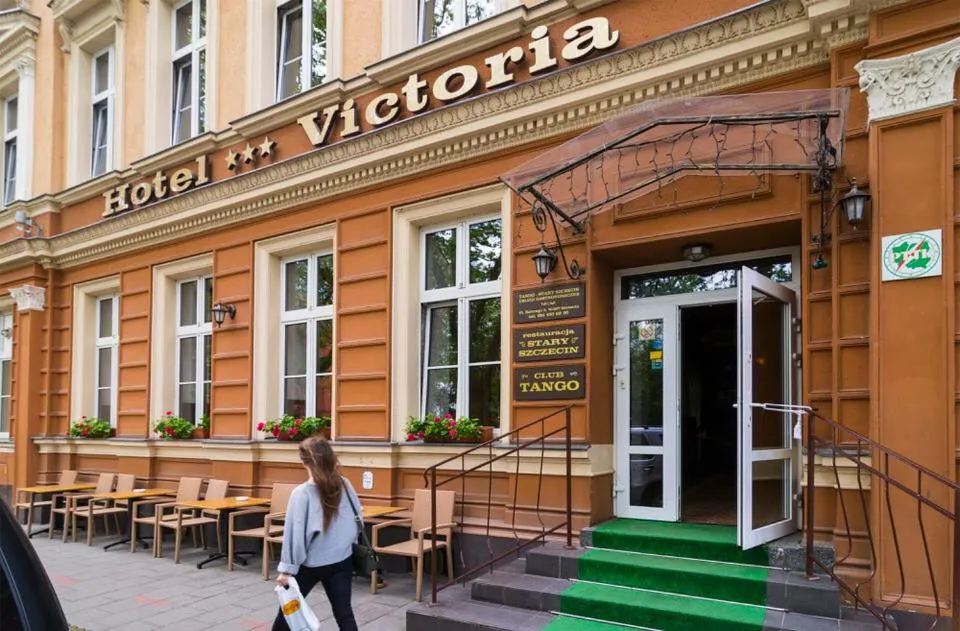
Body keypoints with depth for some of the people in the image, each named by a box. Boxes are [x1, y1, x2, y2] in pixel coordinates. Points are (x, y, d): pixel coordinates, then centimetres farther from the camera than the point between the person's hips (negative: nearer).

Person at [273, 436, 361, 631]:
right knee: (344, 613, 7)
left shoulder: (301, 493, -17)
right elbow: (357, 520, 2)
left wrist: (287, 568, -9)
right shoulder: (345, 485, -6)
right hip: (342, 560, 3)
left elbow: (295, 532, -16)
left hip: (311, 563, -3)